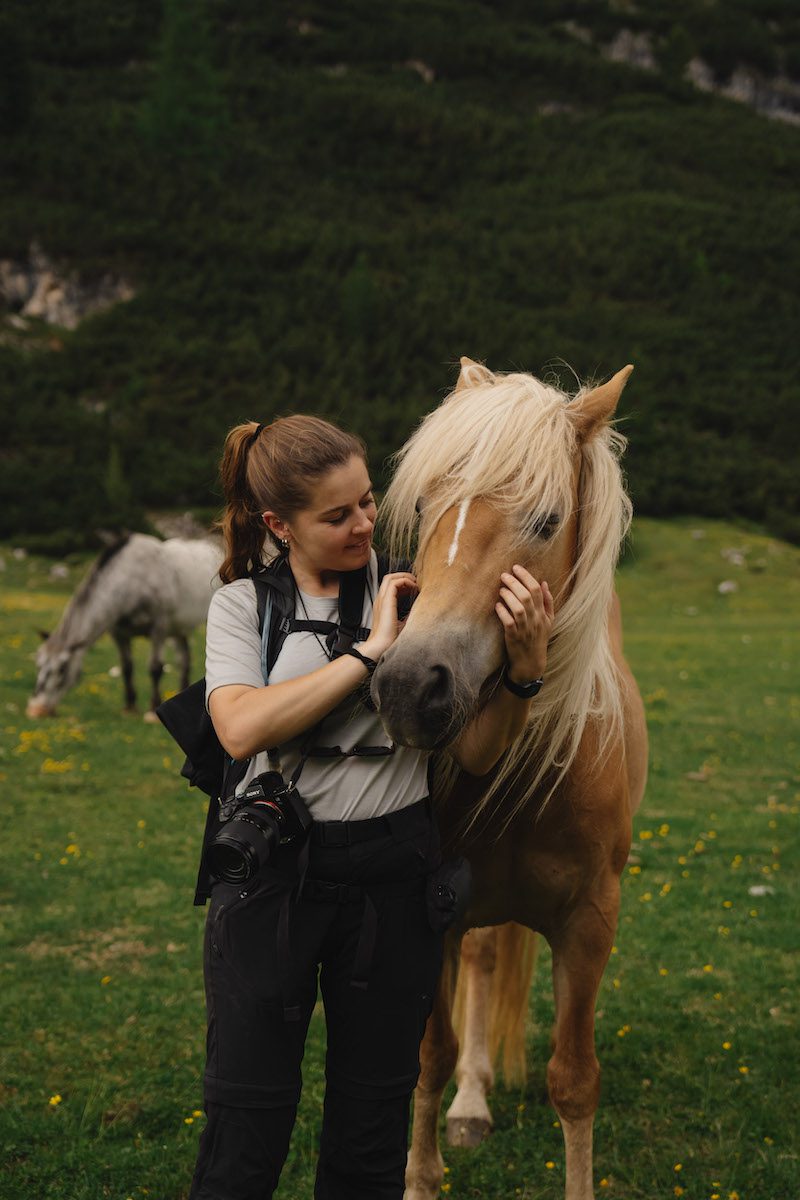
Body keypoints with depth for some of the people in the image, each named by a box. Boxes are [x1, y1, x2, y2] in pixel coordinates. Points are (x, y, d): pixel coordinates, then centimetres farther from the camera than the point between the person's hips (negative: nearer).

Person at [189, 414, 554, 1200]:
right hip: (273, 869, -1)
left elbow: (473, 754, 0)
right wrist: (369, 653, -19)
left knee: (371, 1133, 13)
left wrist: (524, 668, -17)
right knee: (245, 1132, 5)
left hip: (393, 868, 1)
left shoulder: (412, 595, 1)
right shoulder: (243, 603, 0)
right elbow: (241, 729, -20)